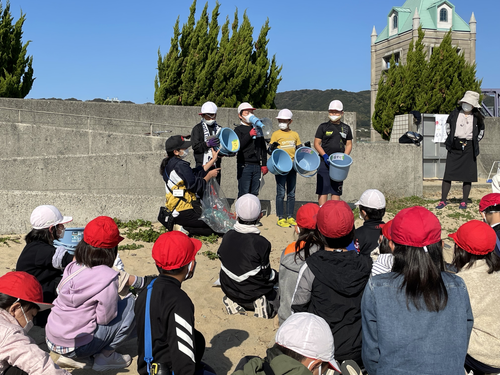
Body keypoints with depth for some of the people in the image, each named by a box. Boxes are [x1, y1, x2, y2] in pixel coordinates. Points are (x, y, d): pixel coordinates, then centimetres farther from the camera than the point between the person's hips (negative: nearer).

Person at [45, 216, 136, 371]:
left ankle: (71, 357, 15)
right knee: (131, 304, 0)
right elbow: (105, 318, -15)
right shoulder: (107, 277, -19)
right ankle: (105, 356, 4)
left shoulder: (72, 267, 0)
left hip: (52, 341, 7)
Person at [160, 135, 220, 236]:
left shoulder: (169, 163, 12)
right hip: (184, 214, -10)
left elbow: (196, 173, 12)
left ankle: (177, 225, 10)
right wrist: (209, 175, 0)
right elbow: (196, 186, -17)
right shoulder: (180, 165, -19)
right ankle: (183, 230, -10)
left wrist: (213, 160, 13)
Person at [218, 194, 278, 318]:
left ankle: (233, 303, 6)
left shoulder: (227, 236, -10)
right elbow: (266, 276, -14)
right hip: (253, 293, -5)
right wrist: (276, 275, 9)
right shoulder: (261, 243, -24)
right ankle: (261, 303, -8)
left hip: (229, 289, 5)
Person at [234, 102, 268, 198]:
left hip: (257, 166, 5)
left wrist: (264, 164, 14)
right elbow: (237, 146, -13)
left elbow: (263, 147, 19)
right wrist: (249, 135, -17)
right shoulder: (238, 130, 2)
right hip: (244, 166, -5)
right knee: (244, 194, -6)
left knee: (254, 193, 8)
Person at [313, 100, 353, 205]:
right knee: (323, 189, -6)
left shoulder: (346, 128, 12)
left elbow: (349, 144, 13)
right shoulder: (323, 126, 4)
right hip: (324, 162, -3)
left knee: (336, 190, 7)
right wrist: (325, 156, -14)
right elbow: (316, 143, 0)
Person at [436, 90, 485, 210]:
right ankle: (443, 200, 4)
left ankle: (464, 202, 12)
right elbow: (447, 125, 18)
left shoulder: (477, 117, 5)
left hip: (469, 148, 0)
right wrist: (449, 139, 9)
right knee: (448, 174, -3)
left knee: (468, 176, 2)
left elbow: (481, 132, 17)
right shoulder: (455, 113, 5)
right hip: (454, 147, 0)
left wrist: (475, 142, 6)